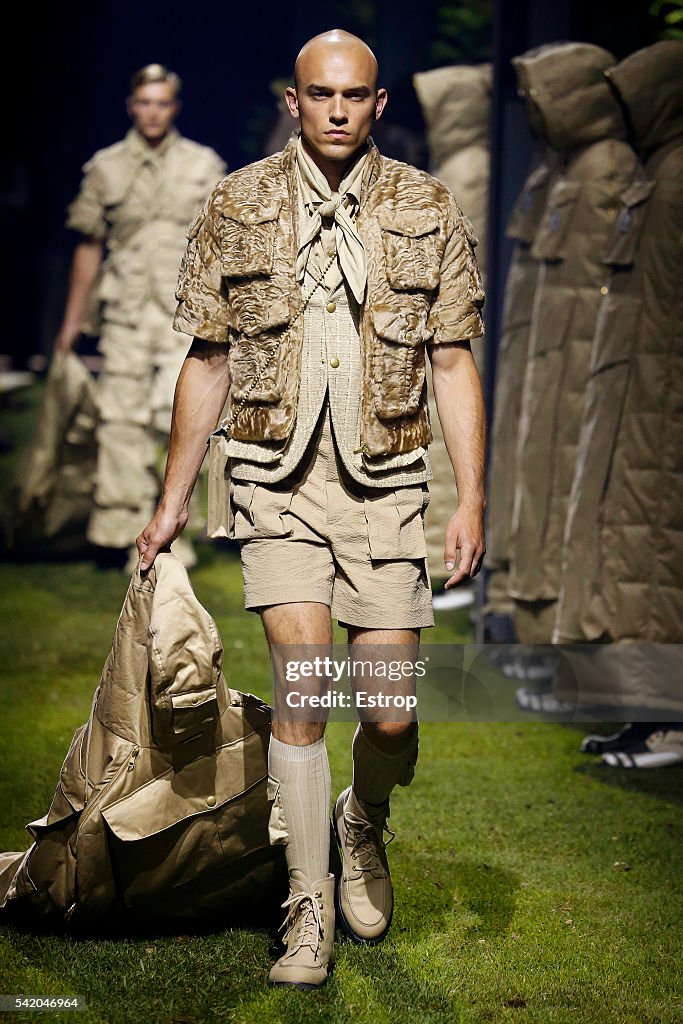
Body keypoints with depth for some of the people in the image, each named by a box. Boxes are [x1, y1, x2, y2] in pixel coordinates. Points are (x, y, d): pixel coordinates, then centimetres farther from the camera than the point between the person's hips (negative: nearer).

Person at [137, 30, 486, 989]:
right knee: (301, 682, -13)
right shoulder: (236, 208, 3)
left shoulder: (429, 211, 3)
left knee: (391, 713, 0)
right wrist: (172, 503, 9)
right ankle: (309, 910, 0)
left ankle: (363, 824, 34)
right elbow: (209, 363, 8)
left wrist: (472, 501, -4)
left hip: (385, 485, 1)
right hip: (279, 481, 0)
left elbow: (454, 364, 3)